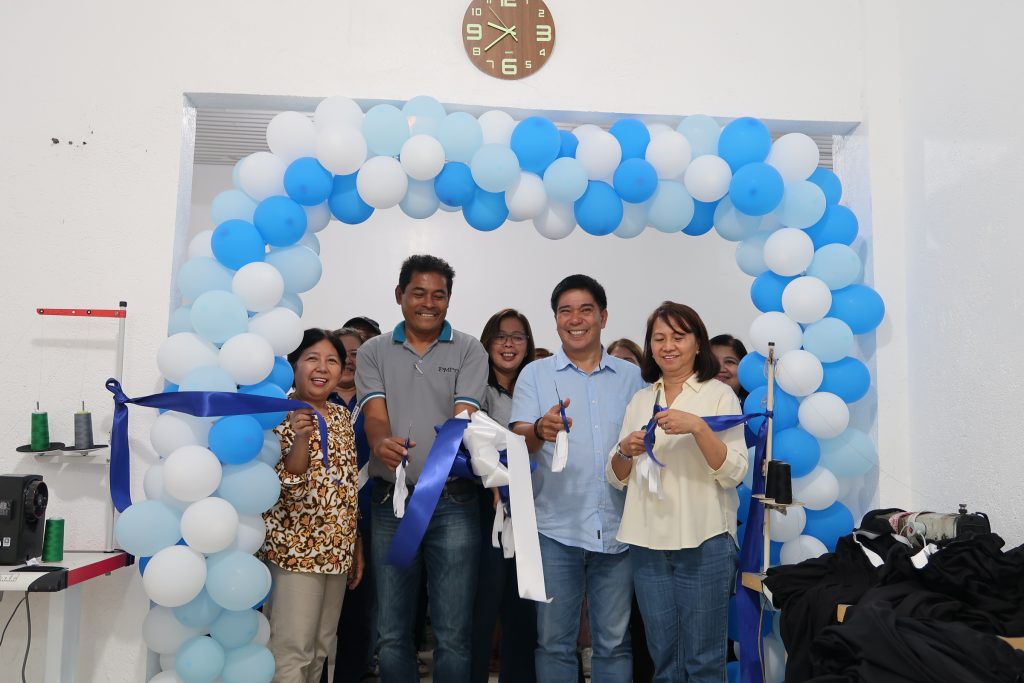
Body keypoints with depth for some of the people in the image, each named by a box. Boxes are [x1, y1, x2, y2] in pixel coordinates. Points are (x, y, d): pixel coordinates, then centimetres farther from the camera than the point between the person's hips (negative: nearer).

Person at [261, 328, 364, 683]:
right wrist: (301, 437, -33)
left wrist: (357, 546, 14)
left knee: (322, 647, 16)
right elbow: (287, 485, -18)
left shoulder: (341, 415, 9)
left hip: (337, 548, 7)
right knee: (292, 649, -2)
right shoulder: (281, 414, -9)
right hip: (296, 547, -7)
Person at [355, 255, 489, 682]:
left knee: (453, 633, 4)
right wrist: (382, 444, -28)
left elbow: (465, 416, -6)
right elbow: (375, 416, -3)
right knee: (392, 632, 11)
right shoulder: (373, 353, 8)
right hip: (392, 502, 2)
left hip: (453, 503, -1)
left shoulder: (468, 351, 4)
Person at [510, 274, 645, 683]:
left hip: (618, 528, 2)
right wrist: (540, 430, -29)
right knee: (554, 640, 8)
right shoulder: (535, 374, 2)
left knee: (614, 641, 12)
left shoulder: (631, 376, 8)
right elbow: (519, 442, -8)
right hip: (556, 528, -1)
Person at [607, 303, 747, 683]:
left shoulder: (719, 395, -2)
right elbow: (617, 479, 11)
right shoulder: (639, 400, 11)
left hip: (704, 544, -4)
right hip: (648, 544, 4)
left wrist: (698, 427, -24)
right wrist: (625, 451, -10)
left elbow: (733, 473, -11)